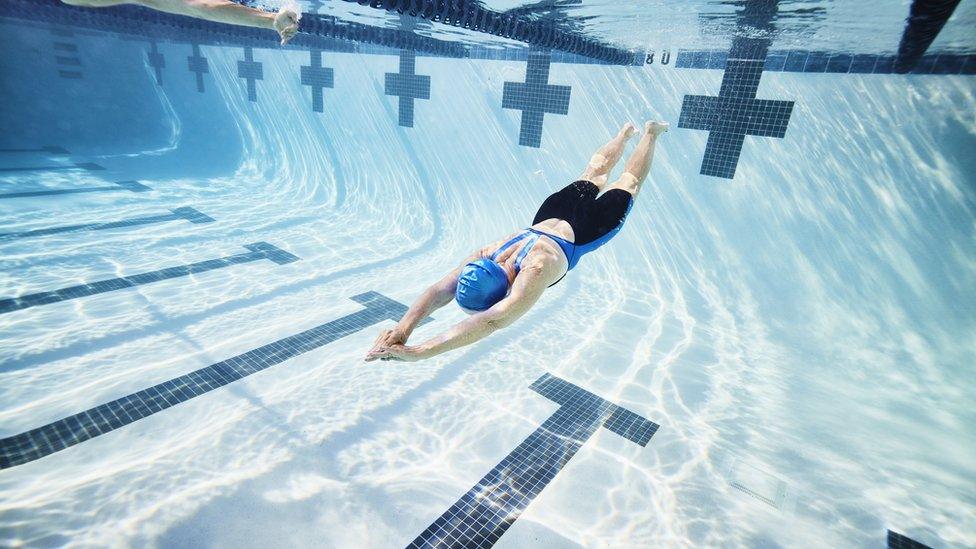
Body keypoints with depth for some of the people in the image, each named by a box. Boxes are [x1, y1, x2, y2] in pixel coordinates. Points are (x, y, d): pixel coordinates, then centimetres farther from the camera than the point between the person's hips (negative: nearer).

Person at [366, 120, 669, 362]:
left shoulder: (536, 271, -50)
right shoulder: (486, 255, -34)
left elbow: (493, 320, -62)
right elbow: (439, 290, -37)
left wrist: (418, 352, -68)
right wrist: (404, 326, -55)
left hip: (585, 229, -4)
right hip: (551, 214, 4)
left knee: (627, 185, 24)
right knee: (593, 173, 32)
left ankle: (651, 132, 48)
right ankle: (626, 132, 58)